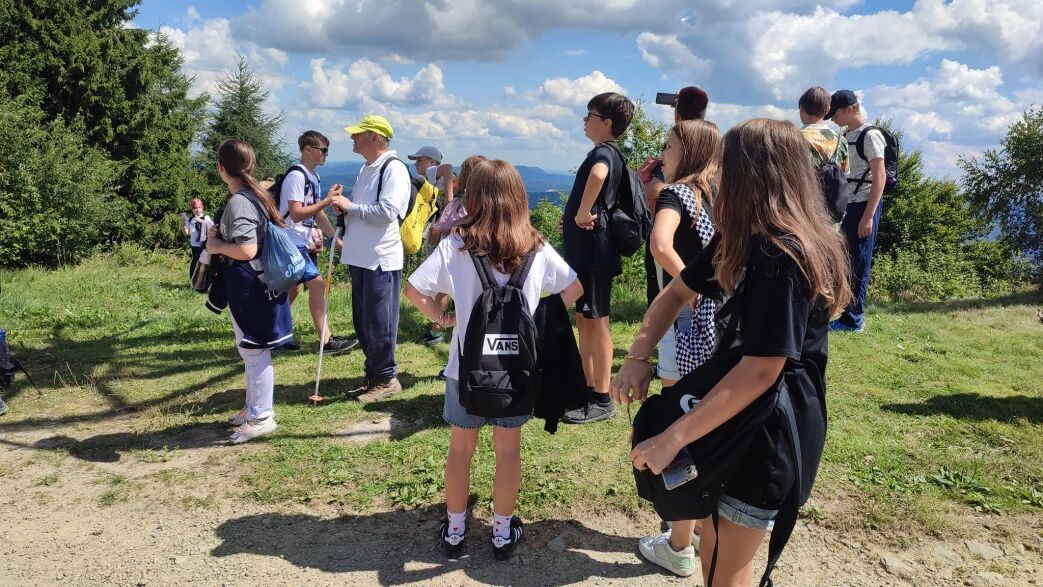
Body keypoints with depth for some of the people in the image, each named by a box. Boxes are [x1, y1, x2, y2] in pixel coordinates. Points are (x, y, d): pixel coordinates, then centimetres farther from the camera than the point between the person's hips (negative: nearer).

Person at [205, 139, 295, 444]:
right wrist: (221, 235, 9)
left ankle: (261, 417, 8)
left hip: (247, 285, -10)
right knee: (253, 349, 19)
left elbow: (246, 250, -28)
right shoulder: (255, 194, 10)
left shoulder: (238, 202, -20)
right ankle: (254, 407, 31)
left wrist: (217, 246, -11)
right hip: (255, 281, 10)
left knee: (254, 350, -1)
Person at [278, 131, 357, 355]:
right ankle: (326, 341, -10)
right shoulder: (296, 175, -16)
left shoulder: (313, 177, 13)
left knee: (293, 287, 14)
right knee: (316, 283, -12)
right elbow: (296, 214, -22)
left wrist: (335, 238, 13)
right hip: (293, 241, -10)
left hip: (305, 242, 10)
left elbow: (317, 213, 17)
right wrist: (328, 199, -21)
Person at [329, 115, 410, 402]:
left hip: (381, 260, -10)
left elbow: (386, 212, -23)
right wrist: (344, 208, 3)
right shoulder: (366, 169, 17)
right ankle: (373, 373, 30)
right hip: (359, 258, 10)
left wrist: (349, 206, -13)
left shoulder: (393, 169, -12)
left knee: (379, 324, -1)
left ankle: (386, 378, 12)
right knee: (362, 322, 17)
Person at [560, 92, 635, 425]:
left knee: (596, 321, -4)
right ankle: (588, 388, 25)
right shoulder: (607, 153, 17)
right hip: (584, 249, 10)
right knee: (583, 319, 15)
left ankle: (602, 400, 5)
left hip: (593, 250, -10)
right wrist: (572, 216, 16)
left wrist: (583, 214, -28)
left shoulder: (603, 152, -15)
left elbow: (597, 175, -40)